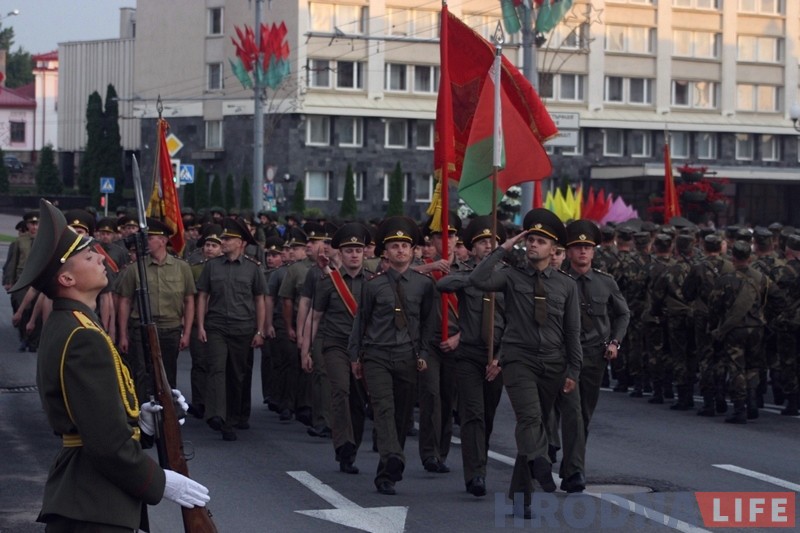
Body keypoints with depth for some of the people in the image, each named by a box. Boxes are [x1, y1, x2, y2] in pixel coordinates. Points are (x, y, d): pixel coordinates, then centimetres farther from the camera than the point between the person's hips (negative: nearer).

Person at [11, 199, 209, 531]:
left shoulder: (63, 328, 12)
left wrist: (140, 420, 3)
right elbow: (108, 442, -22)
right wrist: (162, 482, -12)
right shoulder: (83, 339, -19)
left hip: (80, 498, 10)